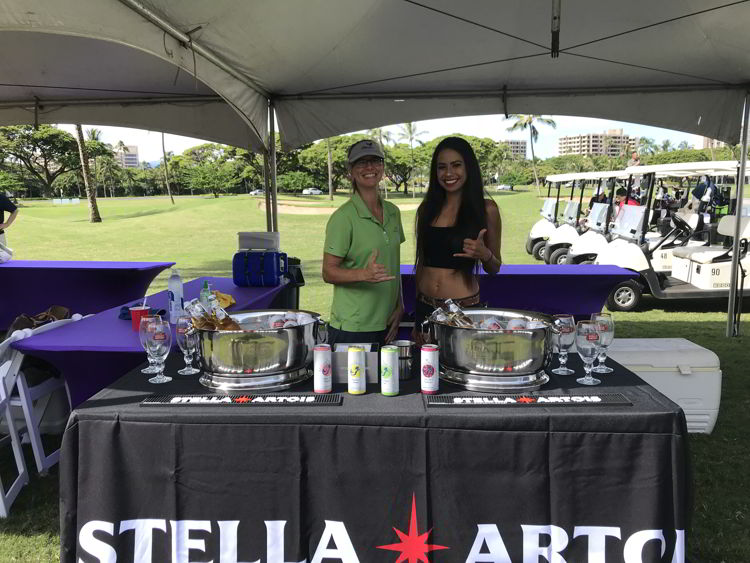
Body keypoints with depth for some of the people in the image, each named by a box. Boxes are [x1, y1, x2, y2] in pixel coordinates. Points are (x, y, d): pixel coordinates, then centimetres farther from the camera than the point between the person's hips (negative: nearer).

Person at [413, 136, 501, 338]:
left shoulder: (486, 209, -4)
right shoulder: (427, 208, 5)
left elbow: (494, 268, 3)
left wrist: (485, 255, -20)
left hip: (464, 307, -3)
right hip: (425, 306, 4)